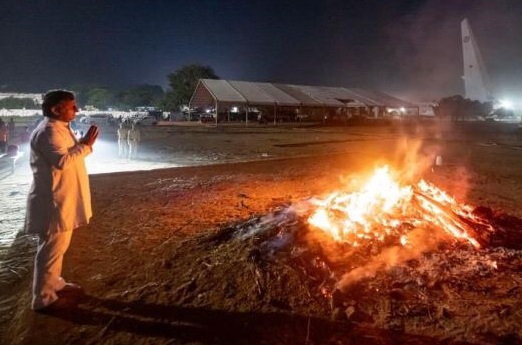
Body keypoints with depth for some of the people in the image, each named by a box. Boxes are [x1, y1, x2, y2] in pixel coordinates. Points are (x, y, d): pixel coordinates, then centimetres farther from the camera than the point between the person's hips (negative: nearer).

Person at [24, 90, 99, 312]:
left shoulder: (59, 128, 14)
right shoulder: (48, 131, -19)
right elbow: (62, 161, -29)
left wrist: (83, 143, 7)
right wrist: (86, 145, -22)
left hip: (62, 199, 11)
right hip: (53, 201, -11)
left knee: (57, 247, 21)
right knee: (51, 249, -1)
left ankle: (55, 284, 36)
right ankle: (43, 298, 11)